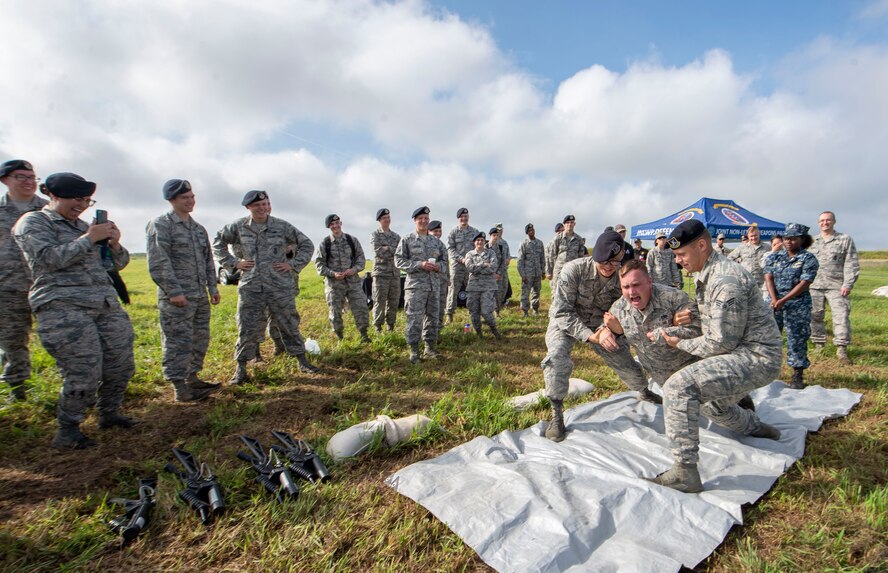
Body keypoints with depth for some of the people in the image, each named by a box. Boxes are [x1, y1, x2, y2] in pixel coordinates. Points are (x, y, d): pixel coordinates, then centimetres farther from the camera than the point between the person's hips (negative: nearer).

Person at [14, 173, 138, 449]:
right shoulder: (33, 222, 5)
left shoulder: (83, 226, 21)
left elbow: (118, 263, 19)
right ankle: (67, 431, 10)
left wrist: (114, 244, -1)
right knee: (83, 375, -9)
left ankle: (109, 415, 26)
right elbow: (49, 258, -12)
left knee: (121, 366, 6)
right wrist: (89, 239, -13)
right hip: (64, 309, -6)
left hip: (107, 306, 6)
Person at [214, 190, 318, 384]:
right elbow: (218, 242, 18)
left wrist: (293, 264, -2)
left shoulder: (282, 226, 0)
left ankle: (302, 361, 18)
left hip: (279, 287, -1)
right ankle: (241, 369, 16)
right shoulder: (238, 227, 4)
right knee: (247, 328, 3)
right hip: (250, 288, 1)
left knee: (289, 325, 6)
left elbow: (306, 244, 7)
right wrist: (233, 262, 5)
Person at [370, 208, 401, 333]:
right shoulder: (374, 235, 1)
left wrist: (386, 249, -9)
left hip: (395, 274, 4)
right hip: (381, 273, -4)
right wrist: (393, 250, -7)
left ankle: (391, 326, 20)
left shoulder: (396, 236, 14)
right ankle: (378, 327, 10)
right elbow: (378, 252, -15)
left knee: (393, 303, 9)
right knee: (379, 303, -1)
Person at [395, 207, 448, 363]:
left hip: (435, 285, 5)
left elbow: (445, 259, 18)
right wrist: (420, 265, -17)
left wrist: (439, 266, -6)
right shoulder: (406, 240, 0)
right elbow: (399, 260, -6)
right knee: (415, 319, -5)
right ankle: (414, 351, 5)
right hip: (415, 284, -5)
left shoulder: (436, 241, 13)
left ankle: (429, 348, 22)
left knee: (433, 318, 10)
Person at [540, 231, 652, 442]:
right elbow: (562, 312, -28)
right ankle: (557, 414, -12)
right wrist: (589, 336, -38)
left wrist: (606, 329, -29)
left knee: (623, 359, 12)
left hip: (600, 324, 4)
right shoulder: (574, 270, -31)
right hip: (565, 321, -4)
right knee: (557, 357, -30)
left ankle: (644, 392, 48)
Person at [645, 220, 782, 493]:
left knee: (678, 387, -29)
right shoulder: (707, 274, 8)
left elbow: (722, 342, -23)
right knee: (713, 404, 32)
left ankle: (685, 473, -24)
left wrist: (680, 344, -11)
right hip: (743, 353, 11)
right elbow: (709, 323, 22)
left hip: (756, 357, -11)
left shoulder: (725, 280, -24)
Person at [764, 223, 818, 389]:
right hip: (774, 304, 3)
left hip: (797, 305, -3)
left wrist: (783, 300, -18)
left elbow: (804, 283, -10)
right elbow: (768, 278, -1)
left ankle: (798, 376, 11)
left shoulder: (808, 259, -1)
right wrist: (774, 299, -16)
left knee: (797, 339, 0)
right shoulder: (774, 257, 9)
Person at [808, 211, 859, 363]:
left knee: (841, 316, -7)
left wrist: (848, 284, -9)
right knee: (815, 316, 6)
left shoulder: (845, 240, 4)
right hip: (814, 286, 3)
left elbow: (851, 264, 0)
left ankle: (841, 349, -3)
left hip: (837, 286, -3)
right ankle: (818, 344, 18)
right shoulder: (812, 241, 13)